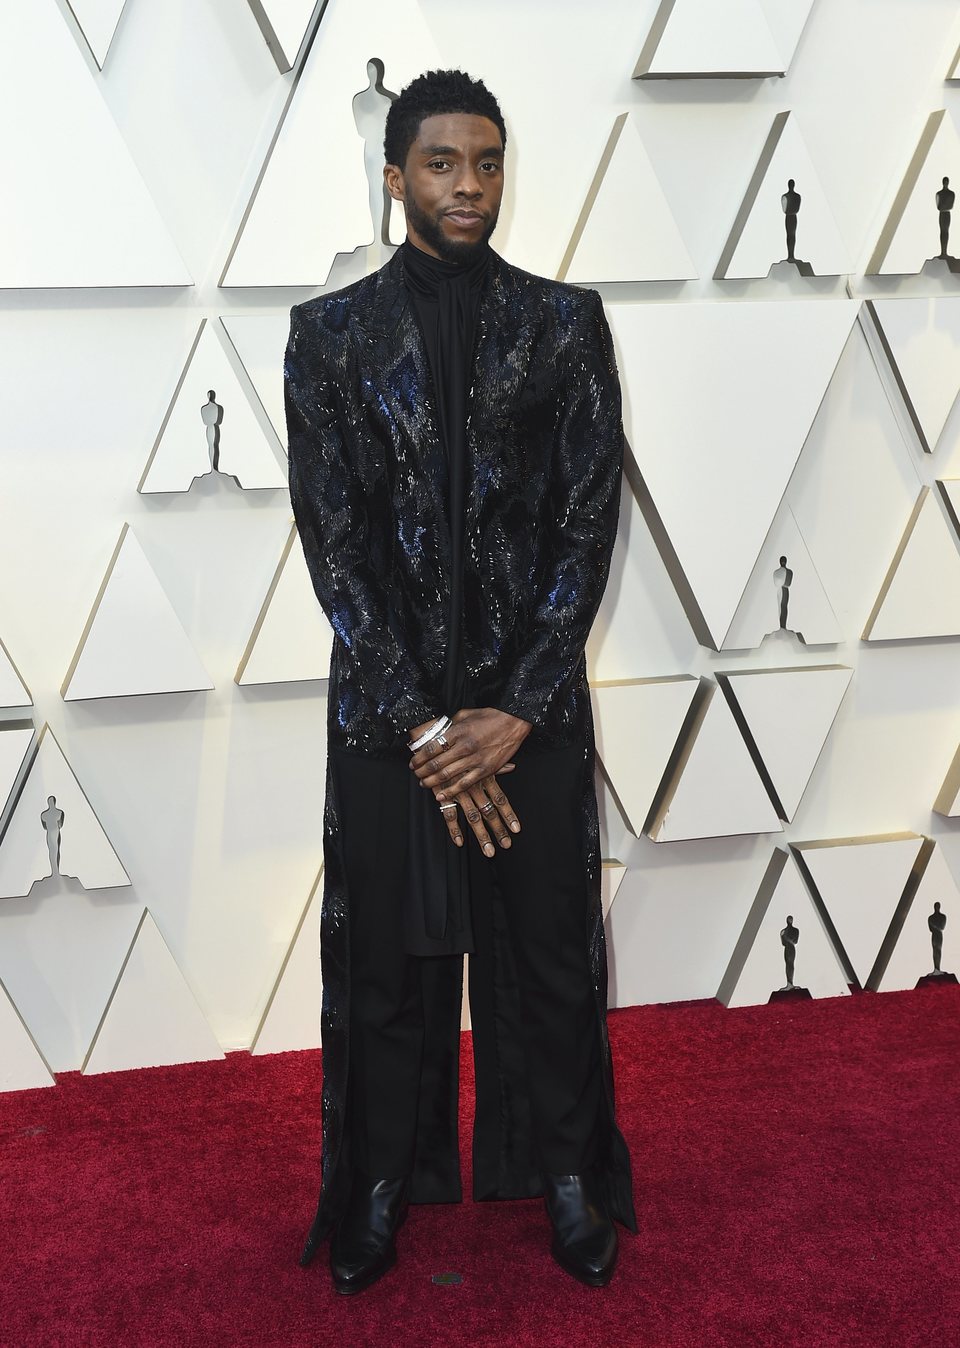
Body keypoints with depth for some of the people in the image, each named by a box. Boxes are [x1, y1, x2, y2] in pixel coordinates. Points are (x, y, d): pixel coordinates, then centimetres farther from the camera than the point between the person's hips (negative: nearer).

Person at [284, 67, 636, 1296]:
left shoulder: (565, 322, 3)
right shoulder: (329, 332, 1)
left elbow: (590, 519, -3)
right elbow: (331, 536, -4)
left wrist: (515, 710, -11)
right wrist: (423, 723, -11)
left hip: (533, 702, 0)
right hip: (385, 706, 0)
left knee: (550, 950, 10)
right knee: (384, 957, 10)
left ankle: (569, 1174, 30)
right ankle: (381, 1183, 30)